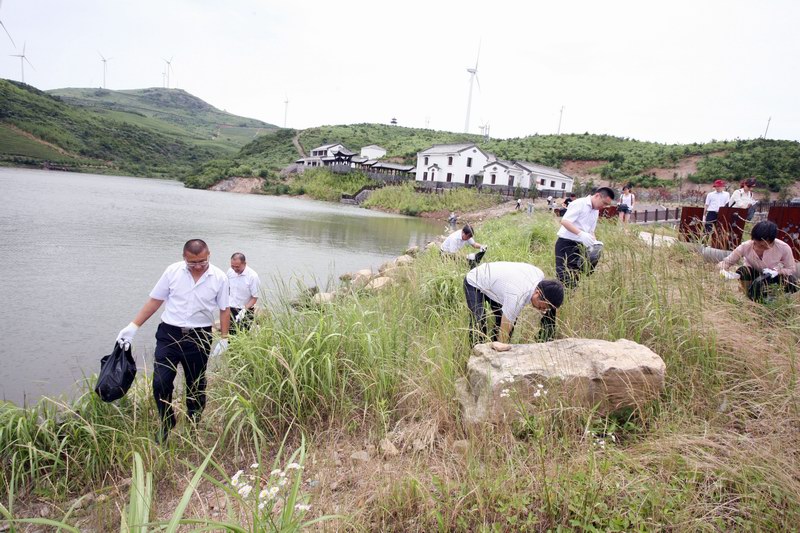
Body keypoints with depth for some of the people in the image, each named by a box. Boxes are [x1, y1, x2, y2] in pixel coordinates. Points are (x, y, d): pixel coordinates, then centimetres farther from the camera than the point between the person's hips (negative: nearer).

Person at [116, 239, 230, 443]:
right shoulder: (173, 271, -4)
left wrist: (223, 338, -3)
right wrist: (133, 326, -2)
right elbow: (154, 301, 2)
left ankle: (195, 424, 32)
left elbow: (224, 309, 2)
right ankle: (166, 424, 20)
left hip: (199, 338, 0)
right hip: (169, 334, 1)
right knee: (160, 383, -3)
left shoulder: (219, 278, -5)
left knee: (196, 385, 12)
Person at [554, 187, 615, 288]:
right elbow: (564, 221, -22)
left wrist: (594, 242, 0)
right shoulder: (579, 203, -12)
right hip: (566, 243, -8)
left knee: (575, 278, 8)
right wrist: (581, 234, -32)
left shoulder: (596, 211, 15)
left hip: (579, 246, 8)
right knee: (564, 278, -12)